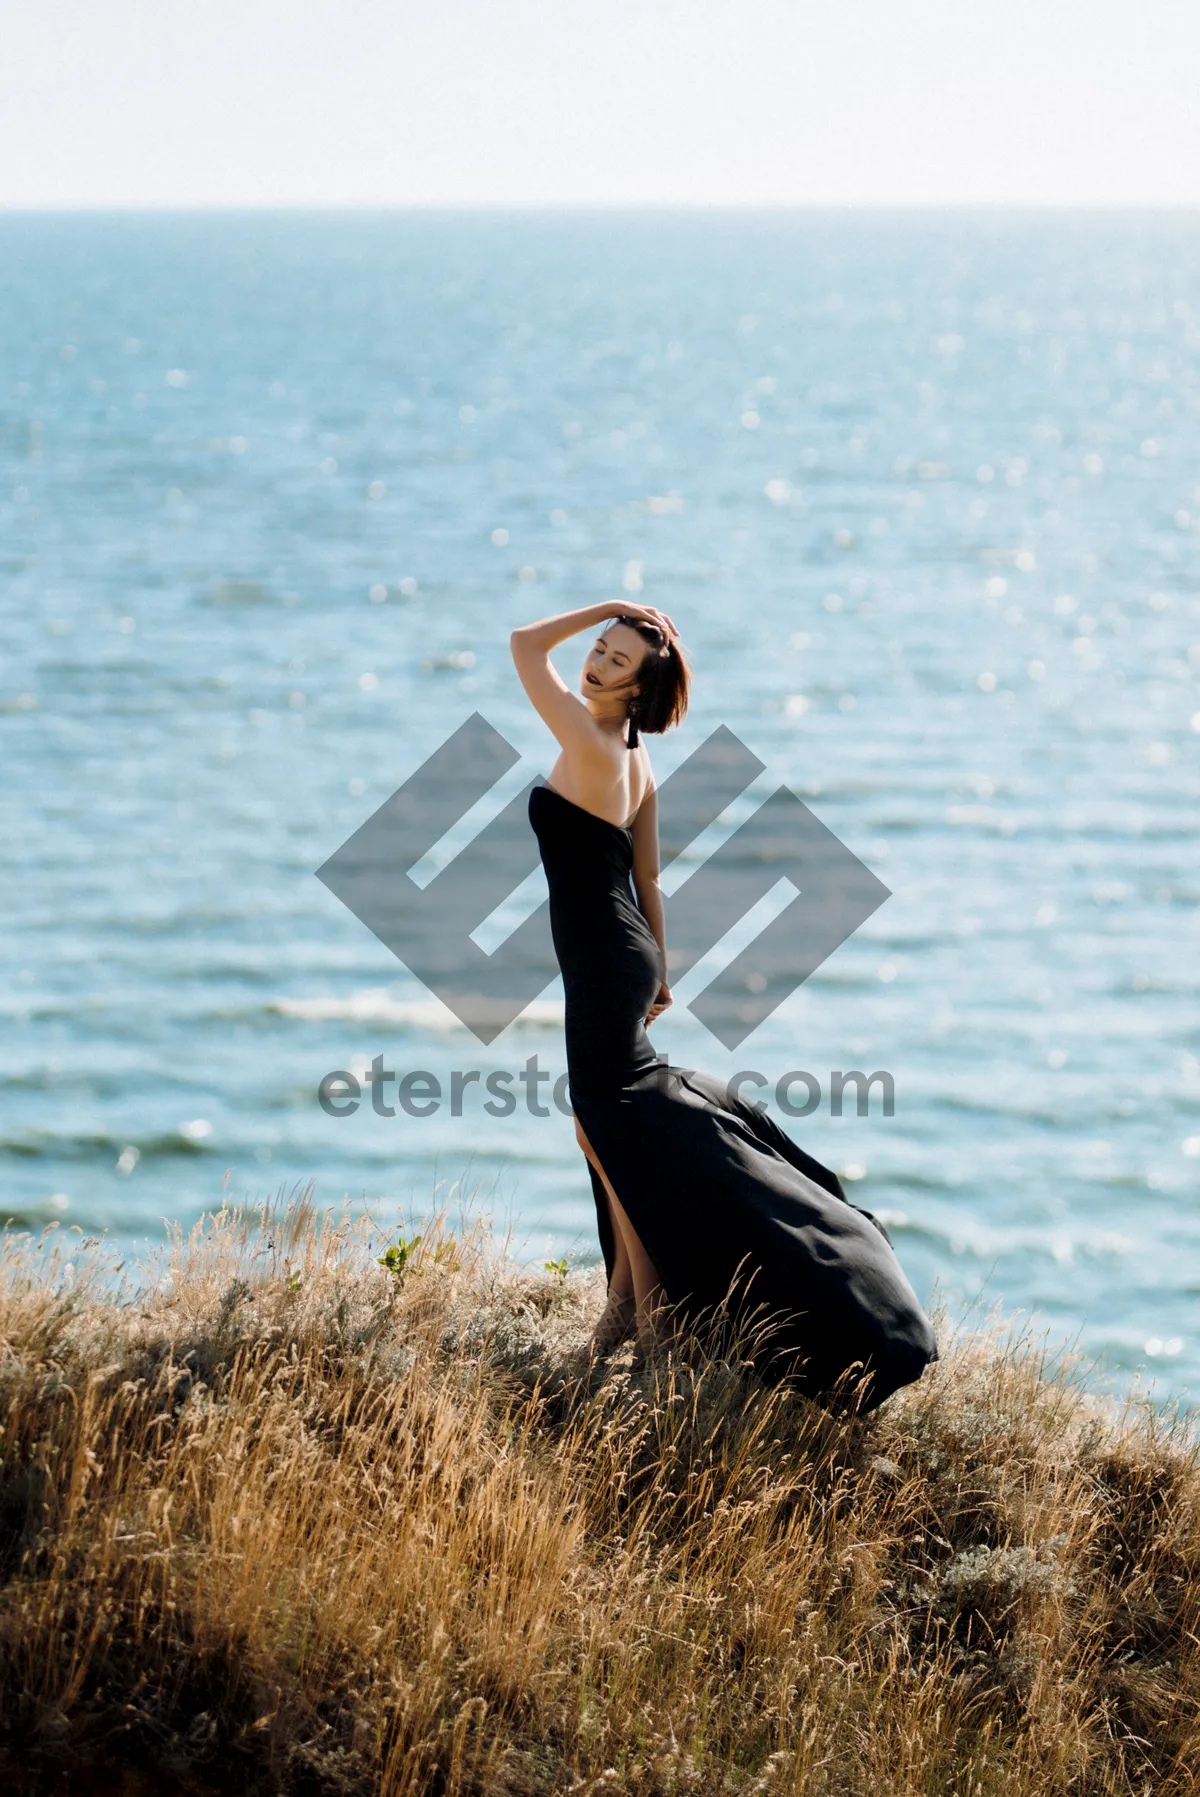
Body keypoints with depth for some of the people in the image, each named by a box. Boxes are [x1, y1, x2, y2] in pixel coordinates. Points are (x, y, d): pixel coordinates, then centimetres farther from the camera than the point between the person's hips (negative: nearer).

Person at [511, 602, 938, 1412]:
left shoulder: (590, 746, -17)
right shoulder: (635, 760, 10)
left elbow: (525, 644, -15)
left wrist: (610, 608, -6)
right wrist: (658, 973, 20)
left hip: (602, 963, -10)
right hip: (627, 954, 10)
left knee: (608, 1127, -4)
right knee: (612, 1125, 16)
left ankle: (650, 1314, 0)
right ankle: (629, 1300, 23)